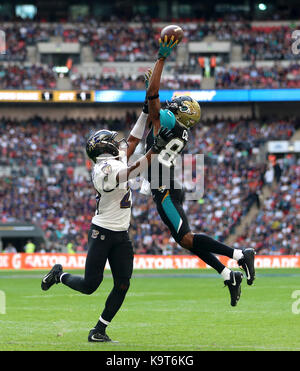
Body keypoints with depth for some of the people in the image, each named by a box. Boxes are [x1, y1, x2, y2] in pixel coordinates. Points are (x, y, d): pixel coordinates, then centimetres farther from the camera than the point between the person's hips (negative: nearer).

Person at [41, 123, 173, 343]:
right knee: (90, 285, -3)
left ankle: (99, 331, 6)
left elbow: (131, 143, 20)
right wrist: (156, 148, -36)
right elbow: (134, 171, -33)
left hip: (121, 236, 8)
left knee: (122, 285, -1)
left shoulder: (116, 160, 7)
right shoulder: (106, 168, -20)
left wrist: (145, 115, 17)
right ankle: (59, 275, 27)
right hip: (102, 233, -8)